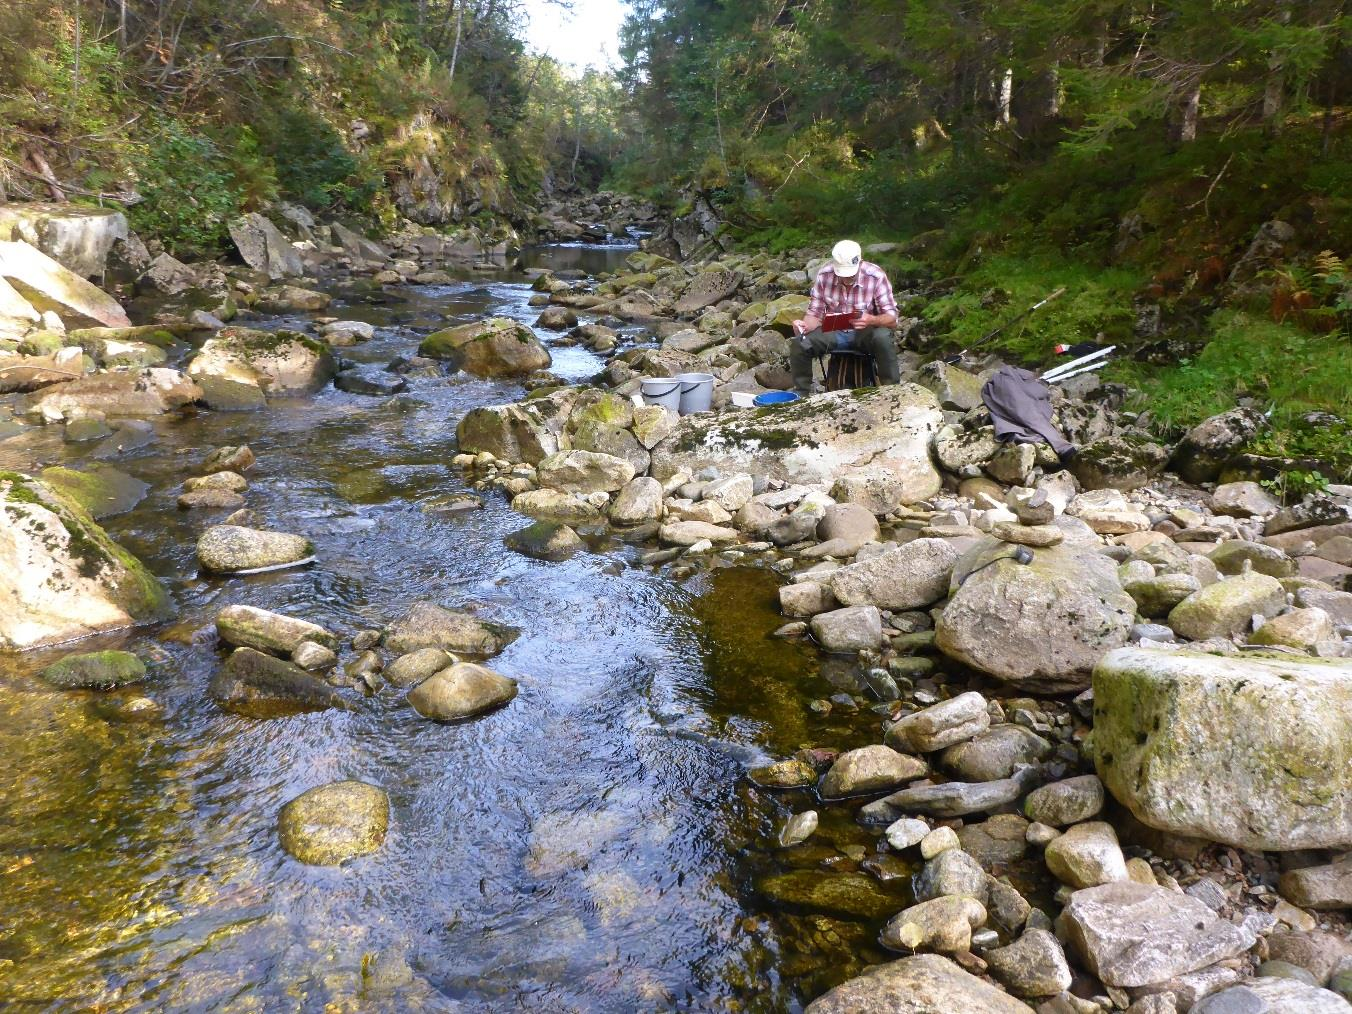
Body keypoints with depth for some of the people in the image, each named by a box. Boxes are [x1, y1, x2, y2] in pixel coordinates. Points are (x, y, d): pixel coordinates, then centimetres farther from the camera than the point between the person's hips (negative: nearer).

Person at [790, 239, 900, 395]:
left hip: (865, 332, -2)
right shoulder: (824, 276, -10)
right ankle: (802, 396, -2)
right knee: (798, 345, -23)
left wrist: (871, 320, -39)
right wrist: (805, 326, -28)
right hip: (832, 332, 2)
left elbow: (892, 319, -17)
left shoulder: (876, 276, -18)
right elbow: (815, 313, -4)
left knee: (883, 338, -36)